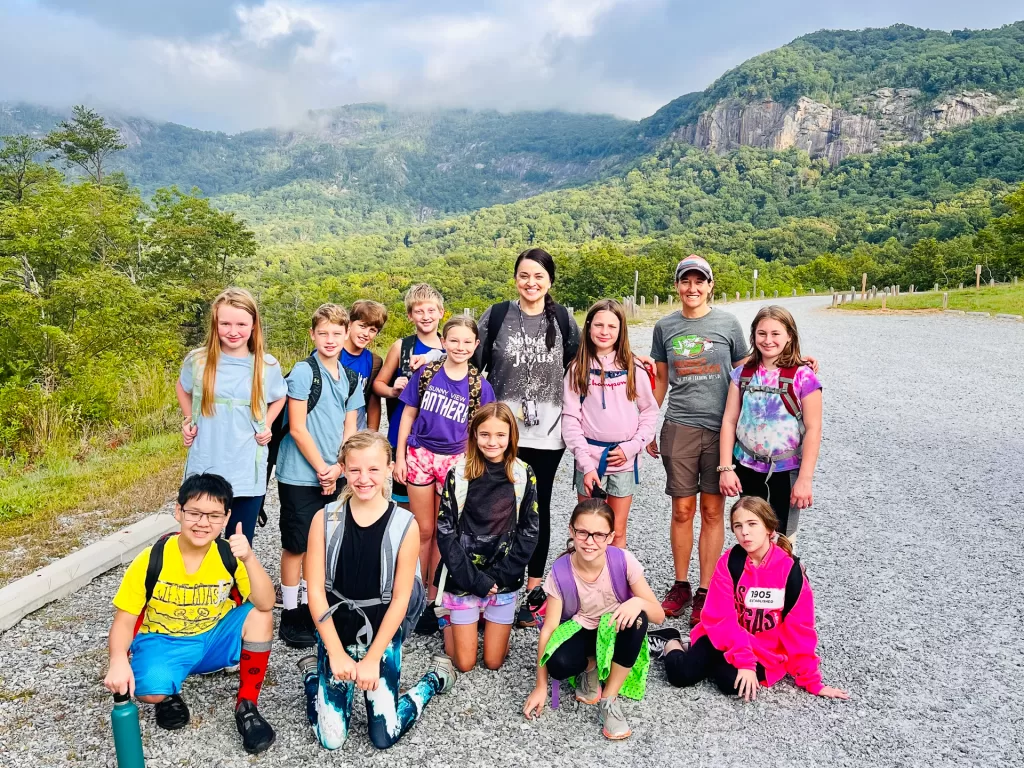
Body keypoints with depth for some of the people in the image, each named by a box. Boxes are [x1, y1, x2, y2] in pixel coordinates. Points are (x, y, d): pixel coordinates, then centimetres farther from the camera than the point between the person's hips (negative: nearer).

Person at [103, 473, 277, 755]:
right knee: (149, 689, -33)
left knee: (259, 615, -25)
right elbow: (124, 621, -14)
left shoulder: (229, 555, -14)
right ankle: (169, 695, 7)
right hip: (164, 643, -2)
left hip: (215, 639, 2)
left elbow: (266, 604, -25)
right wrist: (118, 661, -35)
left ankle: (246, 706, -9)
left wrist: (249, 558, -40)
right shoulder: (151, 560, -18)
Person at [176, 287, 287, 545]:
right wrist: (188, 421, 4)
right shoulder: (197, 360, -4)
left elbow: (278, 399, 16)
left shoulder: (267, 366, -4)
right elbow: (182, 388, 17)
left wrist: (266, 426, 1)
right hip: (204, 470, 0)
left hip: (248, 473, 0)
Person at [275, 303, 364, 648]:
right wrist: (321, 469, -11)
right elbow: (297, 429, -13)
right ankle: (290, 616, 14)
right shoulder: (303, 372, -11)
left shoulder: (350, 379, 8)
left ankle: (309, 605, 28)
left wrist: (337, 469, -6)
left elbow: (349, 430, 8)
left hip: (333, 476, 6)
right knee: (296, 544, 3)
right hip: (300, 475, -6)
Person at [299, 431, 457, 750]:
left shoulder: (405, 525, -12)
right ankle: (314, 672, 28)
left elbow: (400, 599, -10)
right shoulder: (325, 519, -10)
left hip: (383, 632, -1)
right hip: (335, 629, 1)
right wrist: (336, 652, -11)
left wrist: (372, 658, -11)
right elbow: (316, 591, -8)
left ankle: (435, 678, 26)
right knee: (331, 739, -1)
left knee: (385, 736, -1)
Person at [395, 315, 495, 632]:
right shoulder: (426, 374, 0)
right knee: (423, 530, 8)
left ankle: (433, 600, 21)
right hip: (420, 455, 0)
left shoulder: (479, 386, -1)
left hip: (455, 460, 0)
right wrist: (400, 456, 1)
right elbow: (408, 415, 4)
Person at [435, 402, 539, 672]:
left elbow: (529, 531, -3)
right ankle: (450, 619, 32)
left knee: (493, 662, 8)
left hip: (504, 581, 1)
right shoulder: (459, 473, -9)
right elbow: (445, 531, -9)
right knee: (464, 663, 5)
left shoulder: (523, 475, -4)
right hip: (463, 579, -1)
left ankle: (488, 617, 35)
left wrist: (499, 575, -11)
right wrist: (473, 578, -15)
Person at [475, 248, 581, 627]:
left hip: (547, 432, 1)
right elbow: (473, 365, 5)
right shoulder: (495, 316, 0)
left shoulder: (563, 319, 3)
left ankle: (533, 589, 23)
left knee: (539, 509, 10)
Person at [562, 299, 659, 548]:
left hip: (624, 461, 0)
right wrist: (586, 463, -11)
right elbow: (570, 419, -3)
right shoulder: (578, 369, 1)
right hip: (590, 460, 0)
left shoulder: (633, 369, 3)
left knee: (617, 532, 9)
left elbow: (650, 412, 6)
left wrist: (632, 447, -7)